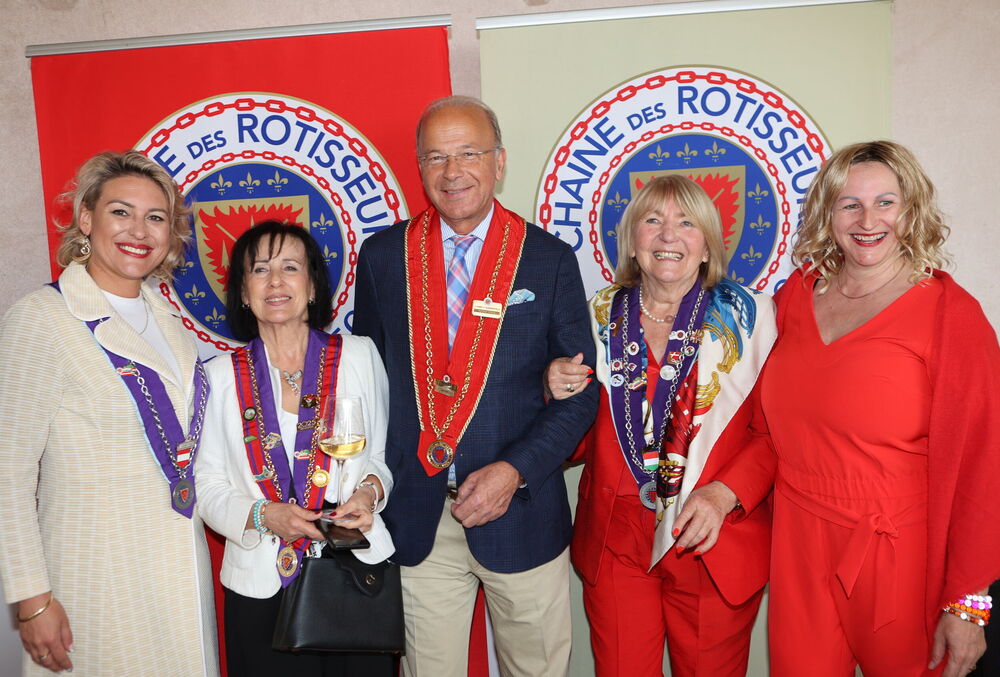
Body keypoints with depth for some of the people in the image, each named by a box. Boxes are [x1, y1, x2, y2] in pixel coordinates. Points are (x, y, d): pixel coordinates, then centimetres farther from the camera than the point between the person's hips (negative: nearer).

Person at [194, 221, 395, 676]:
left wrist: (370, 492, -13)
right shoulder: (222, 375, 3)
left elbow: (383, 453, 7)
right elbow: (209, 486, 3)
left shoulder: (359, 356, 1)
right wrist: (262, 516, -14)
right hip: (260, 586, 1)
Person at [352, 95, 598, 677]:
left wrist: (515, 469, -13)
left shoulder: (550, 259, -3)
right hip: (416, 518, 1)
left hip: (521, 515, -1)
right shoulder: (383, 255, 2)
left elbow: (580, 392, -2)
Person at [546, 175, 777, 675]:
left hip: (715, 544, -1)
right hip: (615, 545, 2)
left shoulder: (749, 315, -4)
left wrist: (724, 494, -18)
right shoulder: (600, 316, 3)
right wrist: (560, 395, -10)